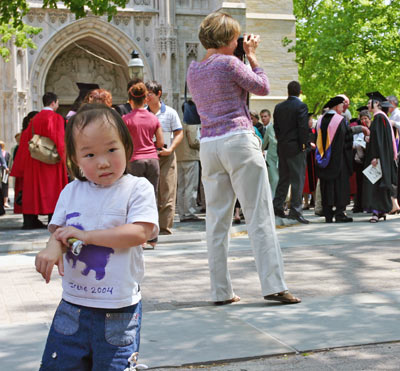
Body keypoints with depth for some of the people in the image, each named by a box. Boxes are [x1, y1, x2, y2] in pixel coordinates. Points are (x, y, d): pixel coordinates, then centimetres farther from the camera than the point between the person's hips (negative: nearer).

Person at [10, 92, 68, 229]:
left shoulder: (35, 119, 10)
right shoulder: (56, 118, -7)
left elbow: (26, 137, 10)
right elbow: (59, 139, -14)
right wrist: (60, 155, -5)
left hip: (35, 160, 6)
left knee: (34, 188, 8)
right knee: (52, 189, -1)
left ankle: (31, 220, 7)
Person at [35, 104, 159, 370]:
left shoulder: (138, 188, -7)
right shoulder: (71, 191, 6)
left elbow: (140, 233, -18)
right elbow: (58, 229, 9)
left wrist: (86, 235, -18)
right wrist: (54, 246, -17)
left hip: (119, 308, -4)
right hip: (73, 303, 4)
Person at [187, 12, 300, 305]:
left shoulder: (193, 71, 14)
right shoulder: (229, 63, -7)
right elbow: (263, 88, 3)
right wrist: (251, 55, 12)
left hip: (208, 146, 7)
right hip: (239, 140, -6)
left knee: (217, 219, 6)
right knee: (259, 215, -4)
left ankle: (221, 291, 8)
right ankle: (273, 286, -5)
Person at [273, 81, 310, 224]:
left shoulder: (278, 107, 8)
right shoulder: (301, 106, -10)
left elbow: (276, 127, 10)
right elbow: (304, 127, -15)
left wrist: (281, 141, 15)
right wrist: (304, 144, -6)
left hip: (282, 147, 6)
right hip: (296, 147, -6)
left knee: (284, 178, 15)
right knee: (297, 179, -3)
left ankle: (277, 206, 17)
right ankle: (295, 210, -7)